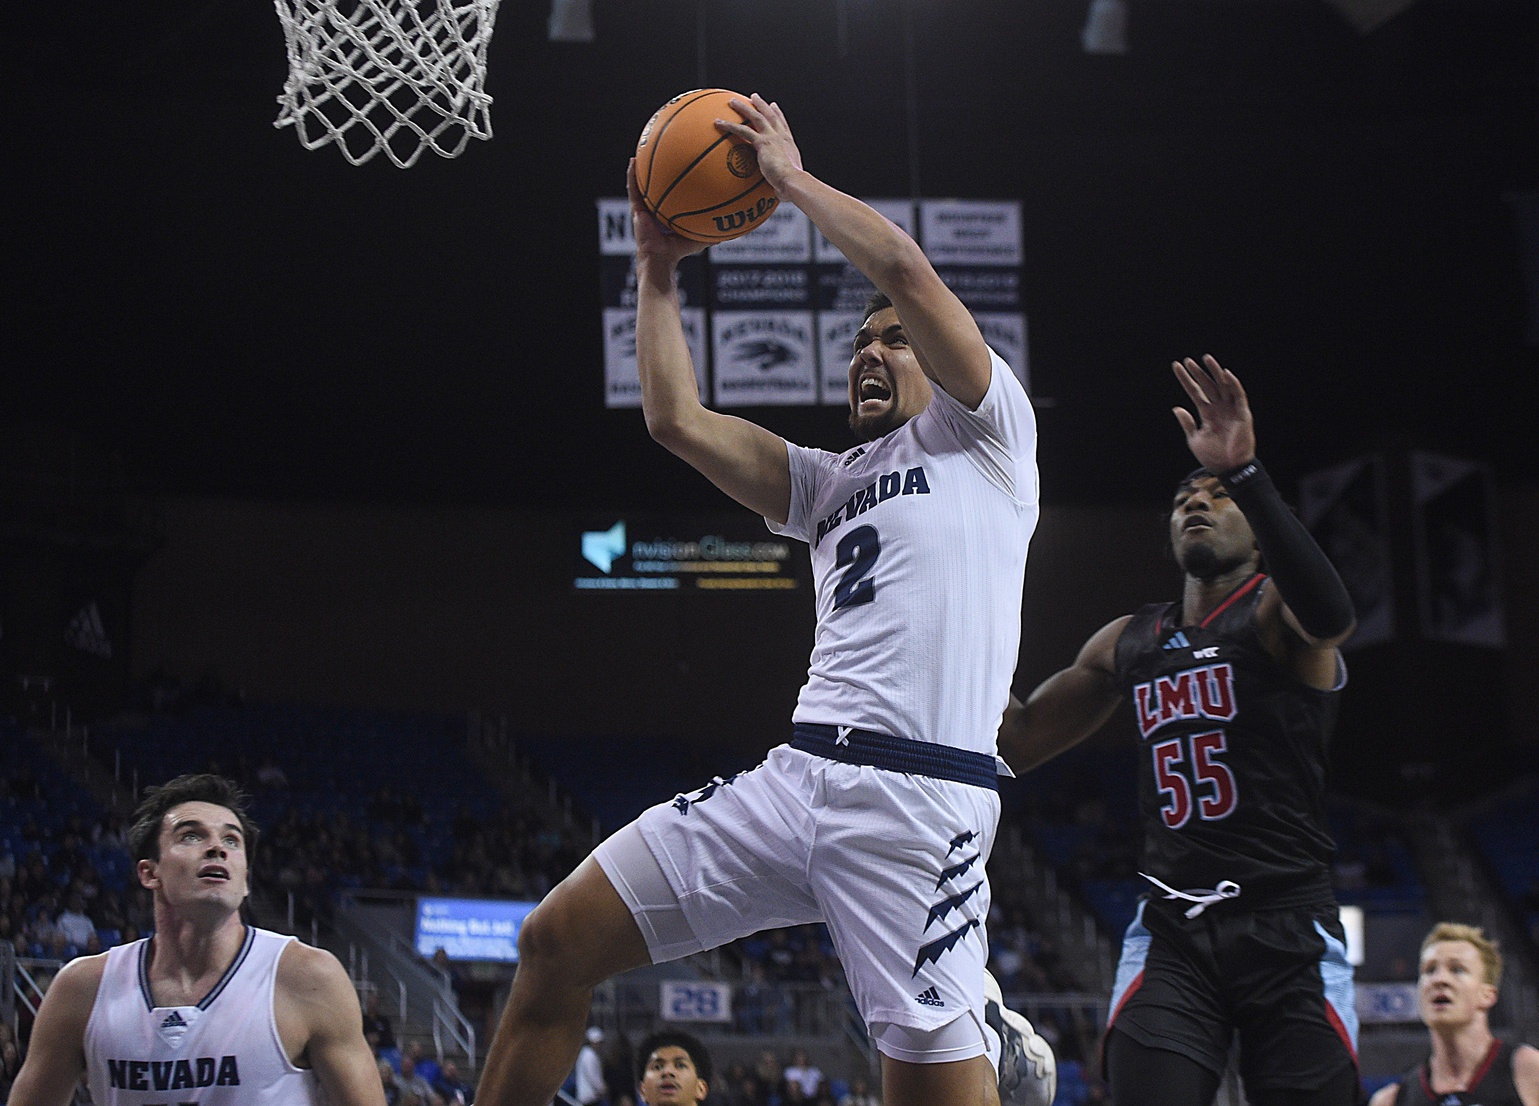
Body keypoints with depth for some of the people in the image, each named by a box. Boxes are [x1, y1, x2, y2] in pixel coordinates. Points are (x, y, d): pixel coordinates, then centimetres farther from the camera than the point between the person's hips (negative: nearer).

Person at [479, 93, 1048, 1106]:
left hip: (919, 795, -7)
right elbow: (678, 421, 24)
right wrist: (658, 272, 25)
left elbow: (902, 265, -1)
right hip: (795, 780, 7)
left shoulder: (983, 434, 11)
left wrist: (789, 173, 10)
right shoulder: (832, 483, 29)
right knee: (557, 942, 1)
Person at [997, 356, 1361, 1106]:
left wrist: (1242, 472, -37)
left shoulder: (1273, 611, -1)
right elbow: (1016, 743, 23)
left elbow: (1330, 615, -28)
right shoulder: (1126, 643, 17)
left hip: (1288, 930, -4)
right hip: (1171, 934, 4)